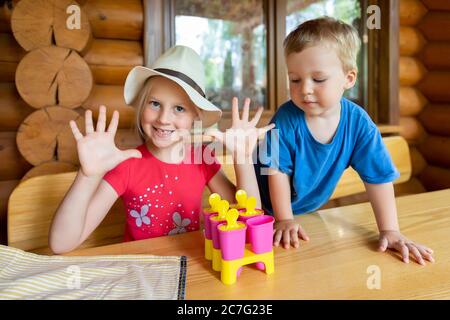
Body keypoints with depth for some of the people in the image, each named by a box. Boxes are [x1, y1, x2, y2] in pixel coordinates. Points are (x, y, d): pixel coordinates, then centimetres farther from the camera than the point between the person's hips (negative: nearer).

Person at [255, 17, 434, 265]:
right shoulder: (285, 120, -29)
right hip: (269, 206, -2)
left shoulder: (358, 123, -22)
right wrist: (285, 220, -19)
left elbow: (378, 177, -17)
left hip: (309, 208, 3)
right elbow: (277, 172, -21)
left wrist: (390, 231, -20)